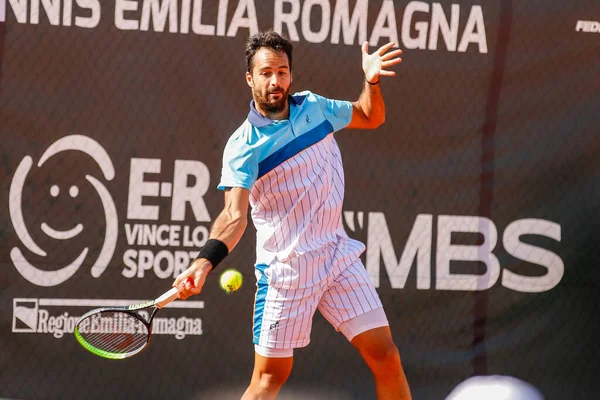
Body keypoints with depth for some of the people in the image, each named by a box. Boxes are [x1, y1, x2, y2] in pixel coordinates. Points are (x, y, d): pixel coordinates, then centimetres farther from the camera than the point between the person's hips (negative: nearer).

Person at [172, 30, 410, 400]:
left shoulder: (314, 107, 4)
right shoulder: (244, 146, -13)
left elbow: (371, 117, 21)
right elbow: (235, 215, -24)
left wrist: (372, 81, 1)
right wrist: (204, 262, -41)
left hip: (338, 255, 4)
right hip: (284, 269, -4)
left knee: (386, 358, -1)